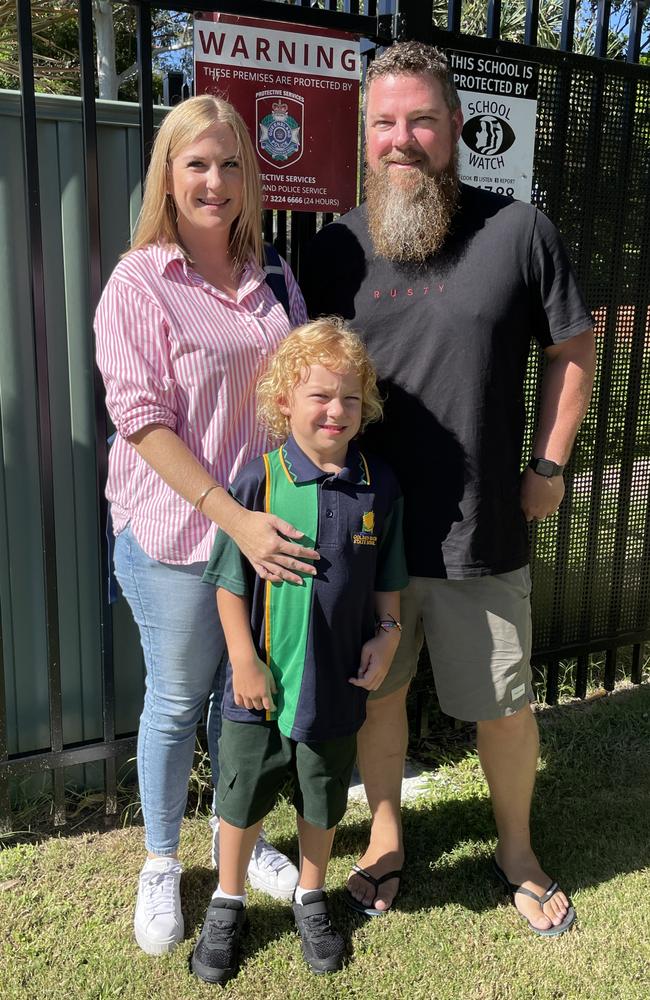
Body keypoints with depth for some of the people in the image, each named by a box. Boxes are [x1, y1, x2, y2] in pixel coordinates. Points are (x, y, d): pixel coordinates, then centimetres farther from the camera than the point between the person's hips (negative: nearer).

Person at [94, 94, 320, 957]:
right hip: (175, 531, -4)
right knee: (177, 699, 11)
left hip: (270, 525, 4)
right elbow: (142, 419, -14)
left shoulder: (273, 281, 7)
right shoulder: (138, 284, -8)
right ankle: (161, 864, 34)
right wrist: (233, 517, -21)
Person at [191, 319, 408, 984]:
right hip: (263, 679, -2)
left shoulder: (378, 486, -6)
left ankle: (310, 898, 45)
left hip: (337, 681, 2)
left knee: (323, 800, 20)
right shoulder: (261, 479, -14)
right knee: (242, 797, 15)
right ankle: (227, 905, 40)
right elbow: (231, 581, -8)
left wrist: (386, 635, -6)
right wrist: (244, 659, -11)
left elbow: (387, 580, 6)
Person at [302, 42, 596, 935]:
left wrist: (548, 466, 0)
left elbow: (574, 348, 5)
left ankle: (517, 850, 40)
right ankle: (385, 837, 42)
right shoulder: (336, 248, 1)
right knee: (376, 693, 16)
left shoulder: (518, 232, -5)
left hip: (483, 534, -1)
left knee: (505, 705, 13)